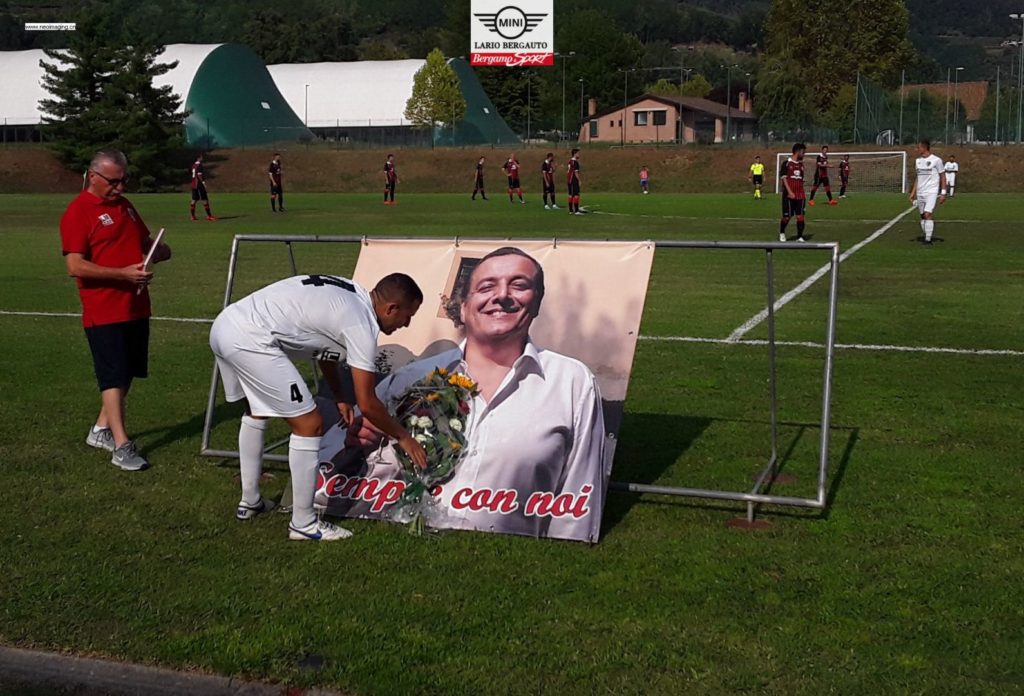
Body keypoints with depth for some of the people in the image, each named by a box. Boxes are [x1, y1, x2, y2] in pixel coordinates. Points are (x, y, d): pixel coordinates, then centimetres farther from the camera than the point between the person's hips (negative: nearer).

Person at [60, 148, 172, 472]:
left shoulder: (124, 205, 13)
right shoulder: (78, 212, -11)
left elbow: (144, 241, 26)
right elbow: (75, 266, -19)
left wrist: (158, 250, 2)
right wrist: (124, 273, -25)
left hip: (136, 308, 8)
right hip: (104, 312, -8)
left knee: (126, 374, 14)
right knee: (114, 377, -7)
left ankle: (101, 430, 28)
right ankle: (122, 447, -4)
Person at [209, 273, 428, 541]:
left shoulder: (348, 294, 17)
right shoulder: (361, 325, -9)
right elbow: (367, 404, -6)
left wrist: (339, 398, 38)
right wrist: (403, 437, 9)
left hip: (224, 326, 10)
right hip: (249, 341, -10)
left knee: (256, 411, 32)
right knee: (309, 425, -2)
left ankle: (249, 502, 43)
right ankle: (303, 524, 8)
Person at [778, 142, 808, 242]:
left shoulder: (801, 164, 13)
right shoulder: (786, 163, -4)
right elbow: (784, 178, -8)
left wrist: (804, 193, 15)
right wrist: (789, 192, -17)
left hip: (800, 195, 5)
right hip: (789, 195, -5)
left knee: (800, 216, -4)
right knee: (787, 216, 2)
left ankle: (800, 236, 0)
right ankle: (781, 233, 26)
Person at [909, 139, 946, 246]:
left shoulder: (936, 160, -6)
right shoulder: (918, 160, 12)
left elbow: (942, 176, -2)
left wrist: (943, 193, -7)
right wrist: (913, 193, 14)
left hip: (932, 192, -6)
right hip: (920, 193, 6)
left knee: (928, 214, -17)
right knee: (923, 216, 9)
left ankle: (928, 240, -15)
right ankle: (926, 236, 21)